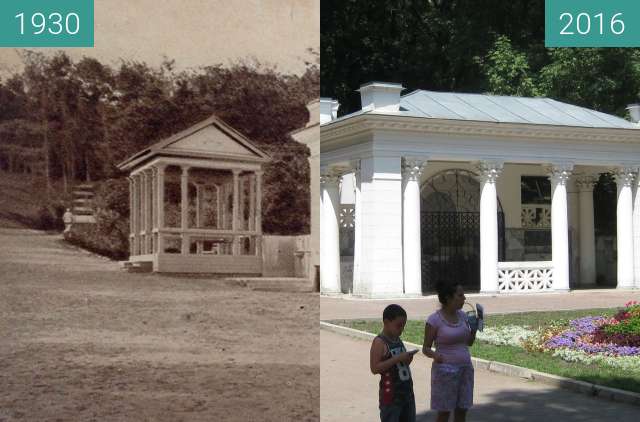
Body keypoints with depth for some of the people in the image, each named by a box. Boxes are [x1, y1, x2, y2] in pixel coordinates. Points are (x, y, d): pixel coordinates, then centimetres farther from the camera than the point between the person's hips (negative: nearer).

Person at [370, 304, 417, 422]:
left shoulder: (398, 340, 10)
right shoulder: (379, 342, -14)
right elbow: (375, 368, -22)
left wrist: (407, 359, -2)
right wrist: (398, 358, -25)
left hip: (406, 391, 8)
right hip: (390, 394, -8)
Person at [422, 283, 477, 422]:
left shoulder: (462, 315, 5)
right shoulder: (434, 319, -13)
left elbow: (469, 342, 13)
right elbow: (426, 348, -8)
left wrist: (474, 328, -4)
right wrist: (435, 355, -29)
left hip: (465, 368, 6)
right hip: (446, 370, -6)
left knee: (462, 411, 11)